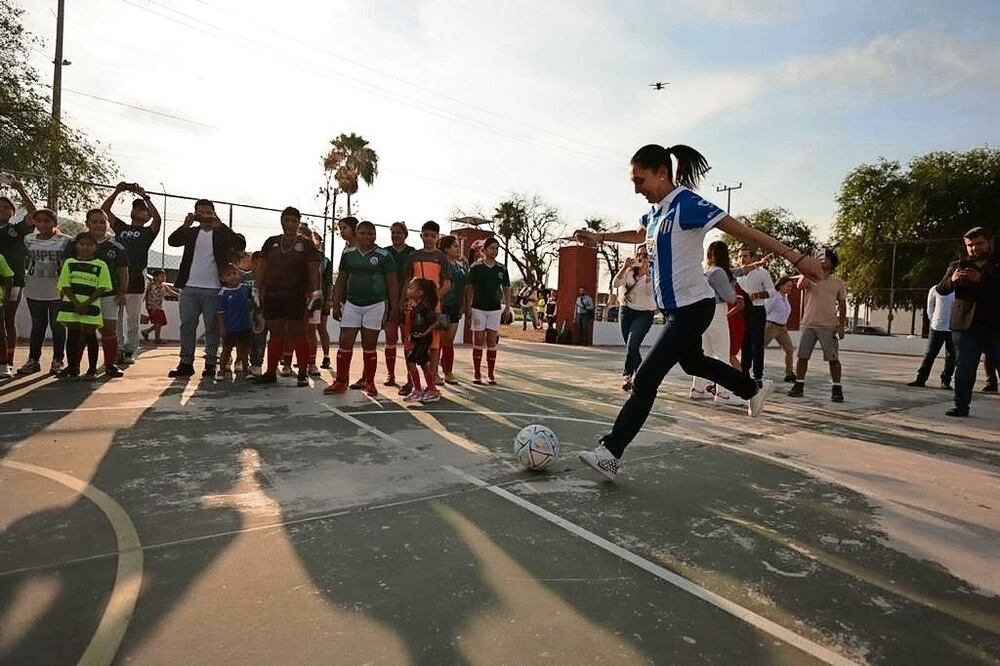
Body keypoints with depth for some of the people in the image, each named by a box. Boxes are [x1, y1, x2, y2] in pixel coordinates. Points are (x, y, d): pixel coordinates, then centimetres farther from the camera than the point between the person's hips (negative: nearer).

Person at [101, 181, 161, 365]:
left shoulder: (148, 232, 8)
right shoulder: (121, 227, 19)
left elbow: (158, 218, -11)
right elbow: (104, 209, 15)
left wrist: (144, 196, -10)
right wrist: (117, 191, 7)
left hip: (136, 279, -4)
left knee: (133, 319, 2)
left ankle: (130, 352, 8)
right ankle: (118, 350, 11)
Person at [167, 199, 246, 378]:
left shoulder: (222, 233, 4)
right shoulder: (191, 232, 12)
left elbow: (241, 245, -13)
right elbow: (172, 241, -3)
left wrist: (220, 225, -20)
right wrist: (186, 224, -17)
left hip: (213, 289, -3)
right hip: (189, 288, 3)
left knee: (212, 327, 2)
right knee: (187, 325, 5)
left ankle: (210, 364, 7)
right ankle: (186, 363, 11)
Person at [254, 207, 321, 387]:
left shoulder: (306, 244, 2)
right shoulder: (271, 242, 13)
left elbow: (314, 271, -4)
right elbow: (262, 269, 14)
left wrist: (316, 293, -14)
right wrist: (258, 292, 9)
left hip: (297, 297, -3)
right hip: (272, 296, 4)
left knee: (298, 335, 1)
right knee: (275, 335, 9)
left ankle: (303, 374, 7)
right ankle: (271, 372, 16)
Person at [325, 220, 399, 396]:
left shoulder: (384, 256, -3)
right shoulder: (348, 253, 7)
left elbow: (392, 283, -2)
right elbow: (341, 280, 12)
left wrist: (394, 308, -6)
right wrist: (336, 304, 7)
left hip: (375, 305, -3)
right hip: (351, 304, 3)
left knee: (369, 346, 3)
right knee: (345, 343, 1)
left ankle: (369, 382, 15)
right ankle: (341, 381, 10)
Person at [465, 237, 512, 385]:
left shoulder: (502, 269, 7)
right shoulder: (475, 267, 0)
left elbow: (506, 289, 12)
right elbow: (469, 288, 2)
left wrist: (507, 306, 3)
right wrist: (468, 307, -5)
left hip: (495, 309, 2)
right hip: (478, 308, -2)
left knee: (492, 341, 3)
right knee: (478, 341, 1)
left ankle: (491, 374, 9)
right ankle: (477, 373, 8)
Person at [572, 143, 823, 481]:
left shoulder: (687, 203, -18)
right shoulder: (655, 211, 7)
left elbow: (742, 231, -20)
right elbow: (639, 235, 30)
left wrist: (796, 258, -22)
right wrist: (599, 236, 26)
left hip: (692, 307, -10)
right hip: (673, 307, 10)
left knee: (645, 379, -13)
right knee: (692, 362, 28)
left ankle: (610, 453, -8)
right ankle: (754, 390, 51)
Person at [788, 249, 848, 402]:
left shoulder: (838, 283, 7)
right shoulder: (810, 277, 7)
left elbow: (842, 305, 7)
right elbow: (800, 286, -16)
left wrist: (841, 325, -2)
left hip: (829, 326, -1)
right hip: (808, 325, 1)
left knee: (833, 358, -2)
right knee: (802, 356, 3)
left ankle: (837, 389, 6)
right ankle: (799, 386, 11)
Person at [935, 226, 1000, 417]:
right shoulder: (958, 265, 10)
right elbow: (941, 289, 2)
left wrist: (981, 279, -23)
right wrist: (952, 280, -19)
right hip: (965, 326, 1)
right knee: (964, 369, 4)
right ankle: (961, 406, 10)